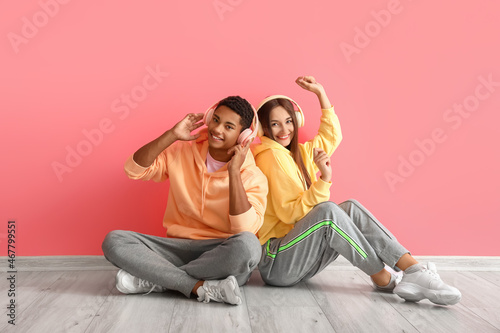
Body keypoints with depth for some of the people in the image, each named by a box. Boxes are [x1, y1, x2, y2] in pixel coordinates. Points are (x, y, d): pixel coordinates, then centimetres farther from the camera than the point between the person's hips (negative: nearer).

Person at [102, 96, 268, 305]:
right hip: (178, 247, 3)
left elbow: (245, 229, -18)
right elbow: (134, 169, -2)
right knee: (114, 240, -18)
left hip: (223, 256, -2)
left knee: (247, 244, -37)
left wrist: (234, 172, -20)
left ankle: (151, 280, -19)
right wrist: (172, 135, -9)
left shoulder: (252, 177, -4)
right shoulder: (182, 154, 6)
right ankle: (201, 287, -25)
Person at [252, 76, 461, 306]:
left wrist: (320, 93, 22)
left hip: (300, 259, 8)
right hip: (275, 262, -8)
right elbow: (290, 213, -17)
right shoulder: (271, 155, -13)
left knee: (350, 208, -12)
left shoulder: (297, 153, 15)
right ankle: (383, 279, -21)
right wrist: (324, 179, -26)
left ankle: (413, 269, -21)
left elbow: (331, 135, 25)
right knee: (326, 210, -30)